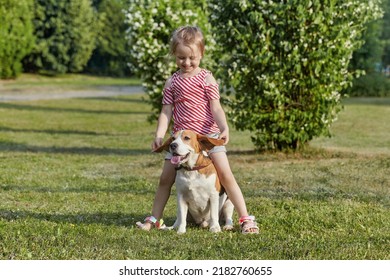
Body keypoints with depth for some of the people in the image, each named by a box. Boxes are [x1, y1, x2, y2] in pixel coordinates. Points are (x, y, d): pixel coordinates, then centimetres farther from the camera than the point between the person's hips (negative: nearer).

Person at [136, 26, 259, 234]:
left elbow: (216, 108, -9)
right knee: (165, 178, 4)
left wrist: (224, 128, -26)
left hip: (208, 134, -3)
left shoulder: (206, 79, -2)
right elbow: (166, 111, 3)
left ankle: (245, 219, -7)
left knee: (225, 174, -11)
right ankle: (154, 218, 18)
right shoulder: (172, 82, 6)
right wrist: (159, 135, -11)